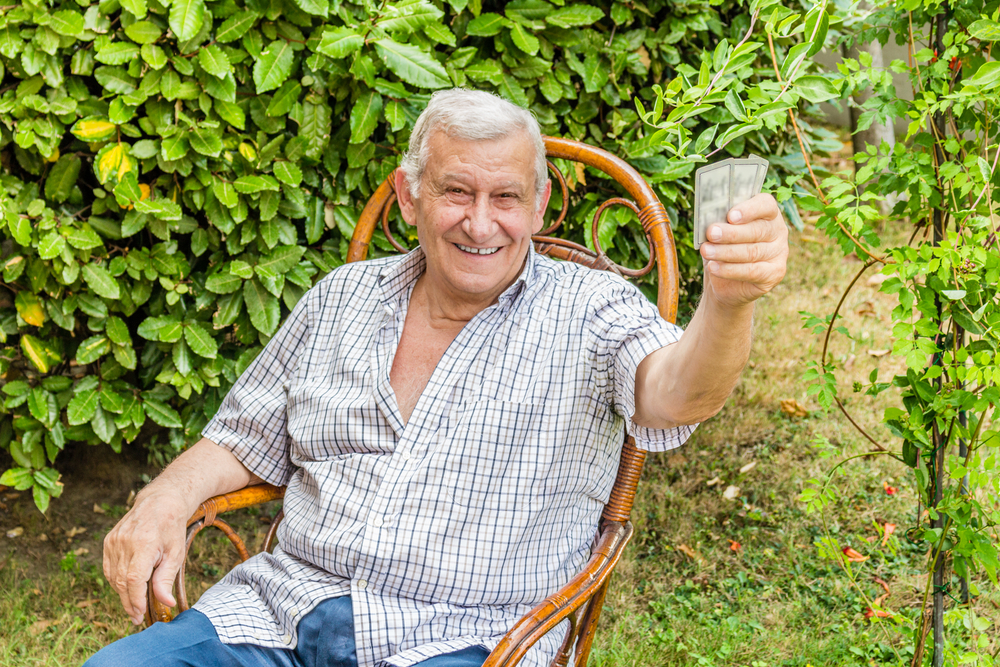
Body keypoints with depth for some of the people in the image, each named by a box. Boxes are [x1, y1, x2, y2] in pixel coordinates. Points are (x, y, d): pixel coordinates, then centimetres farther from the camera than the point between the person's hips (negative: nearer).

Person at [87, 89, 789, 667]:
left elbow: (674, 393, -21)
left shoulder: (589, 311, 0)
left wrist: (728, 302, -43)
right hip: (283, 609, 3)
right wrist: (166, 500, -2)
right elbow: (241, 444, 20)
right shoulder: (341, 299, 13)